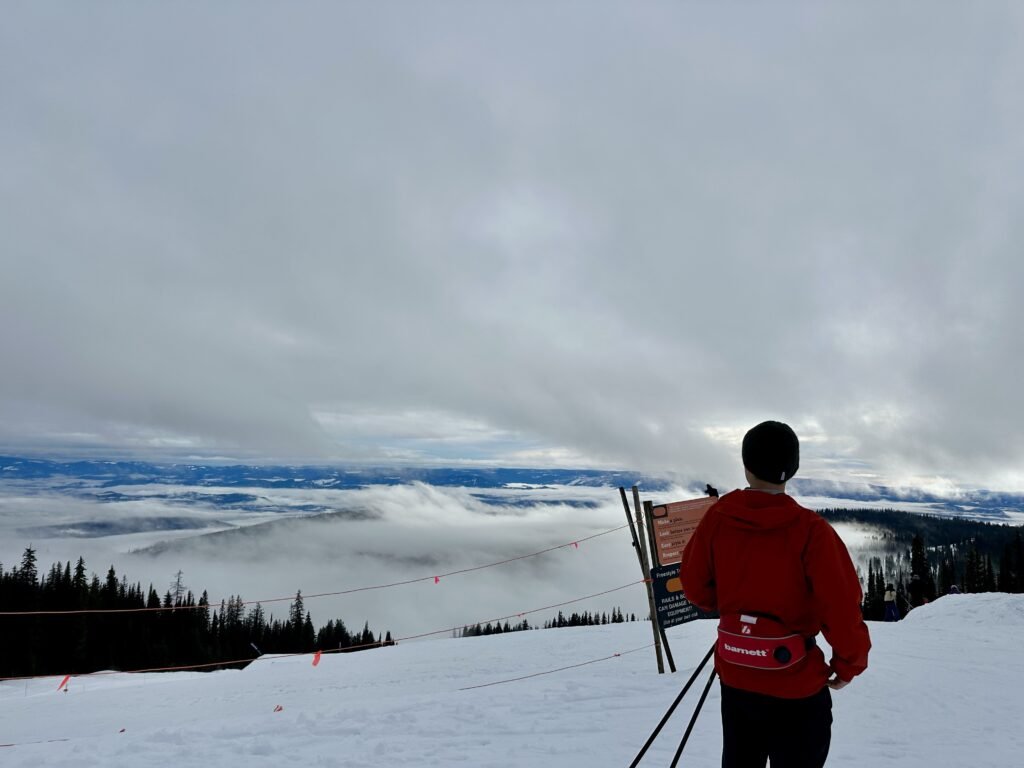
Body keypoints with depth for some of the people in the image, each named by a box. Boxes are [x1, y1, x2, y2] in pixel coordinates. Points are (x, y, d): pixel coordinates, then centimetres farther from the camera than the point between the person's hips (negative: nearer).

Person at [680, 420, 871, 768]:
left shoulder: (717, 518, -8)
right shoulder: (810, 530, -20)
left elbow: (695, 585, 2)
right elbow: (841, 608, -18)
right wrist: (849, 663, 0)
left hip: (735, 679, 4)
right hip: (796, 686, -4)